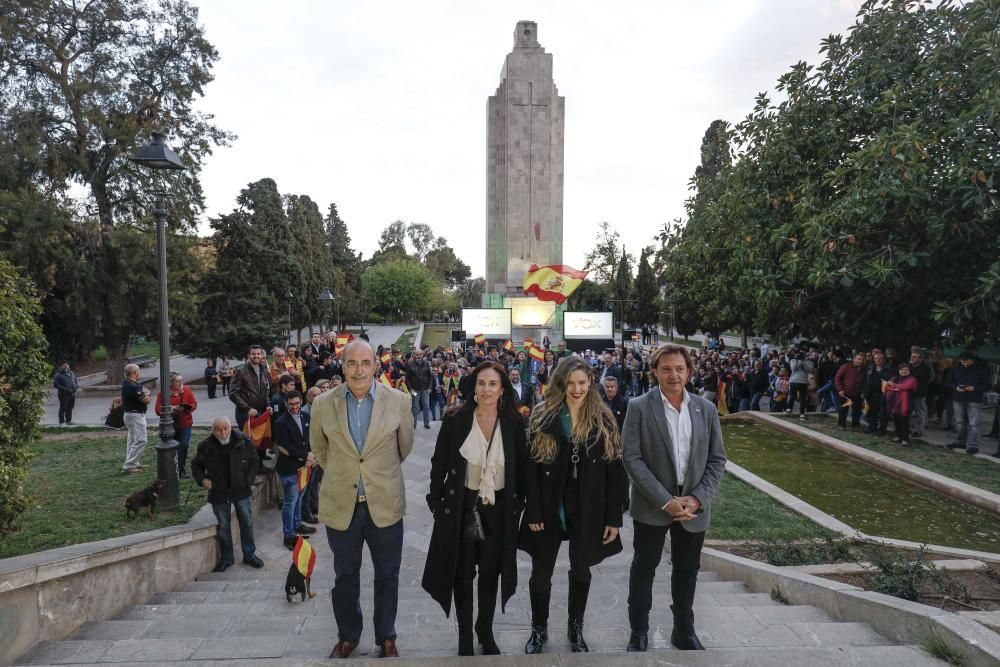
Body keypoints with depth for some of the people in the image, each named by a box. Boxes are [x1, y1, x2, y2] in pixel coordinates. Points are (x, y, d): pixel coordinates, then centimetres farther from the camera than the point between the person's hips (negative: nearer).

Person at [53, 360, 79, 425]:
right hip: (64, 394, -6)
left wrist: (77, 386, 3)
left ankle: (68, 420, 21)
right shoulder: (58, 375, -5)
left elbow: (76, 380, 23)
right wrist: (64, 389, -20)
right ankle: (61, 421, 7)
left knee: (70, 408, 11)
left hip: (72, 394, 6)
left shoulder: (71, 373, 15)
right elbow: (55, 384, -11)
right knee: (63, 408, -2)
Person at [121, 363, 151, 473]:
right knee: (140, 441, -9)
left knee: (132, 440, 16)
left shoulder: (129, 383, 9)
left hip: (134, 414, 11)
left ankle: (133, 463, 25)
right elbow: (146, 400, -23)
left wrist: (145, 393, -10)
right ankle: (128, 465, -8)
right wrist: (145, 395, -3)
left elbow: (147, 390, 11)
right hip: (136, 415, -11)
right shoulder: (131, 387, -24)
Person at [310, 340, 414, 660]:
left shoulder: (398, 401, -9)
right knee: (345, 576, 16)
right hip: (340, 504, 1)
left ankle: (386, 637, 33)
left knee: (387, 576, 14)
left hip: (385, 504, 0)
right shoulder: (323, 404, -7)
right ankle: (348, 636, 37)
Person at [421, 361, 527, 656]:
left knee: (491, 573, 14)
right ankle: (465, 635, 29)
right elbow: (439, 463, -3)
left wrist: (518, 505, 1)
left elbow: (521, 468, 2)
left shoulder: (514, 423, -7)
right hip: (461, 507, -1)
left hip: (499, 510, 1)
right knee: (463, 574, 10)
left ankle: (485, 630, 35)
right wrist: (436, 502, -3)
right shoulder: (455, 419, -11)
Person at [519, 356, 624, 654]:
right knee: (541, 572, 9)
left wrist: (613, 518, -6)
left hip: (588, 509, 1)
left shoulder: (603, 419, -3)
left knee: (581, 570, 16)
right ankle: (539, 629, 31)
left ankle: (576, 628, 35)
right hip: (549, 507, -1)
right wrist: (533, 512, -11)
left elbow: (614, 470, -3)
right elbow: (531, 466, -7)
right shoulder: (543, 416, -6)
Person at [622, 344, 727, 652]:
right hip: (652, 506, -3)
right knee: (644, 568, 11)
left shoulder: (706, 408, 2)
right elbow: (632, 457, -13)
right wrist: (665, 500, -17)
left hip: (694, 507, 3)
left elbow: (717, 459, 3)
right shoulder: (639, 407, -9)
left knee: (687, 570, 17)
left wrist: (697, 498, -10)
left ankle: (684, 631, 35)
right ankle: (638, 633, 28)